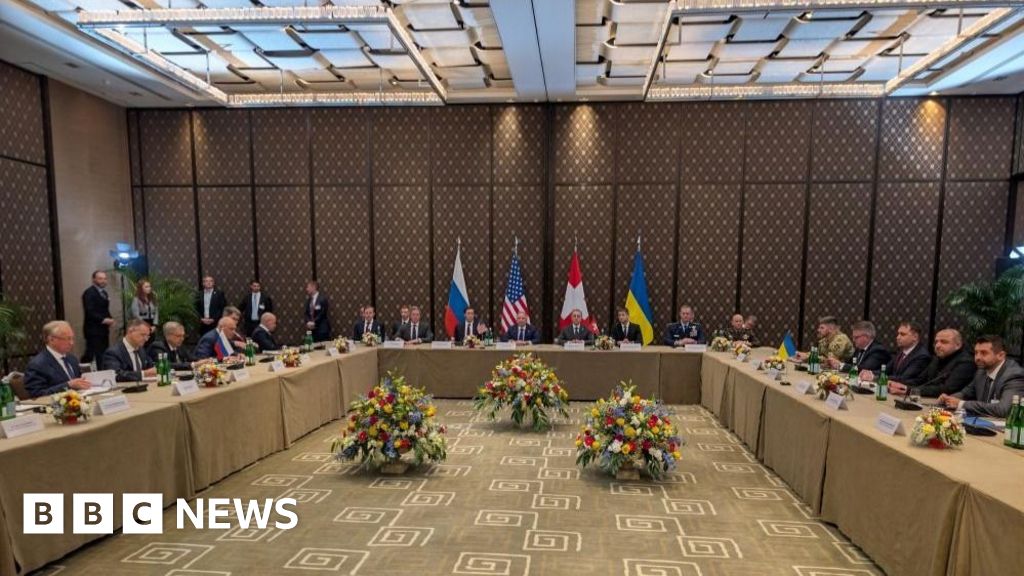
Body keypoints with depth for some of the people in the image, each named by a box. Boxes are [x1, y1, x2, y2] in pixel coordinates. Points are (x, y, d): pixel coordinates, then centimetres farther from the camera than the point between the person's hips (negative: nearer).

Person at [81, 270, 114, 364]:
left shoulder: (103, 292, 17)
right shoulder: (89, 293, -11)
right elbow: (89, 312, -19)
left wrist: (109, 319, 3)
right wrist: (103, 320, -23)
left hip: (103, 328, 8)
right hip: (93, 329, -8)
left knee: (104, 355, 7)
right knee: (90, 354, -7)